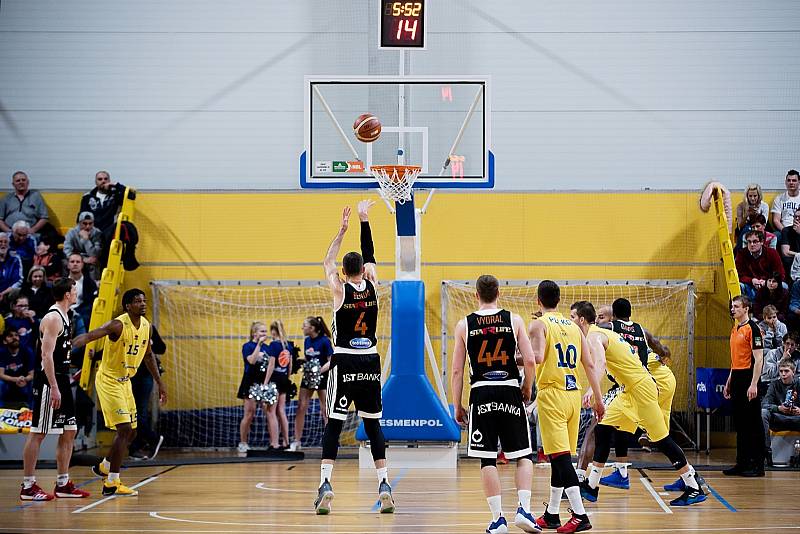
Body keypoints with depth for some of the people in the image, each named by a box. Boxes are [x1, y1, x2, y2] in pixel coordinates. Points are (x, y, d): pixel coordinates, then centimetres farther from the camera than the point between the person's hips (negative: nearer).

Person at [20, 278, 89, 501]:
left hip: (61, 382, 10)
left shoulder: (63, 317, 15)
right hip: (48, 383, -10)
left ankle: (63, 484, 16)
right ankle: (28, 486, -2)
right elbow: (46, 355, -21)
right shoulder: (53, 318, -15)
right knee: (37, 433, -5)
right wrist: (54, 388, -25)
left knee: (69, 432, 11)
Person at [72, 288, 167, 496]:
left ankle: (104, 467, 36)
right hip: (109, 381, -8)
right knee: (124, 430, -15)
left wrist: (159, 383, 19)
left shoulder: (146, 326, 3)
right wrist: (68, 347, -51)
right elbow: (89, 335, -33)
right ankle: (111, 484, -9)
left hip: (125, 382, 8)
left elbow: (148, 355, 18)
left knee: (131, 432, 14)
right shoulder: (119, 325, -21)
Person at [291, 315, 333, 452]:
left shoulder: (324, 341, -13)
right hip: (308, 377, 6)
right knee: (301, 408, 1)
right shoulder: (307, 341, 6)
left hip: (322, 377, -6)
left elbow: (331, 361, -12)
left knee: (325, 410, -2)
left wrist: (319, 370, -25)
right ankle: (296, 442, 5)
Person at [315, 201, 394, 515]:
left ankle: (325, 484, -12)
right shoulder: (372, 286, 0)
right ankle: (384, 485, 4)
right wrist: (364, 220, 20)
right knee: (373, 424, 10)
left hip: (344, 362, -3)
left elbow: (328, 263, 13)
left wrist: (342, 229, 15)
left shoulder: (340, 290, -5)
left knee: (333, 424, -1)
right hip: (370, 362, 3)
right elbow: (369, 256, 16)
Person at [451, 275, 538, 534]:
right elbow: (530, 360, -5)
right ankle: (523, 509, -5)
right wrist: (527, 389, 12)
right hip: (510, 391, 0)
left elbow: (457, 371, 2)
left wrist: (457, 407, 9)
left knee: (487, 460, 4)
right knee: (524, 456, 9)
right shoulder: (514, 320, 2)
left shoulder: (464, 325, 3)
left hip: (481, 394, 0)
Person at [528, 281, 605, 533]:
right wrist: (598, 399, 15)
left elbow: (537, 357, -21)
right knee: (560, 456, 15)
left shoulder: (538, 324, -4)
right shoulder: (574, 327, 14)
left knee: (560, 456, -9)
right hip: (573, 394, 6)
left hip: (552, 395, -6)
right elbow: (589, 365, 12)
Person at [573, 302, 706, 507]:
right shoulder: (601, 333, 16)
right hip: (630, 389, 10)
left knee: (661, 439, -5)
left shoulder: (593, 337, -16)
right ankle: (591, 486, 10)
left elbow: (600, 362, -35)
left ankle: (694, 488, 1)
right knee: (602, 429, 7)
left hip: (641, 388, -10)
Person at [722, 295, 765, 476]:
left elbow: (758, 359, -15)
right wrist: (729, 381, 20)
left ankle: (758, 466, -1)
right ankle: (742, 463, 16)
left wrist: (754, 384, -20)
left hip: (748, 379, -9)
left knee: (753, 424, -4)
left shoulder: (752, 328, -11)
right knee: (739, 423, 11)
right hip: (736, 378, 9)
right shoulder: (735, 329, 16)